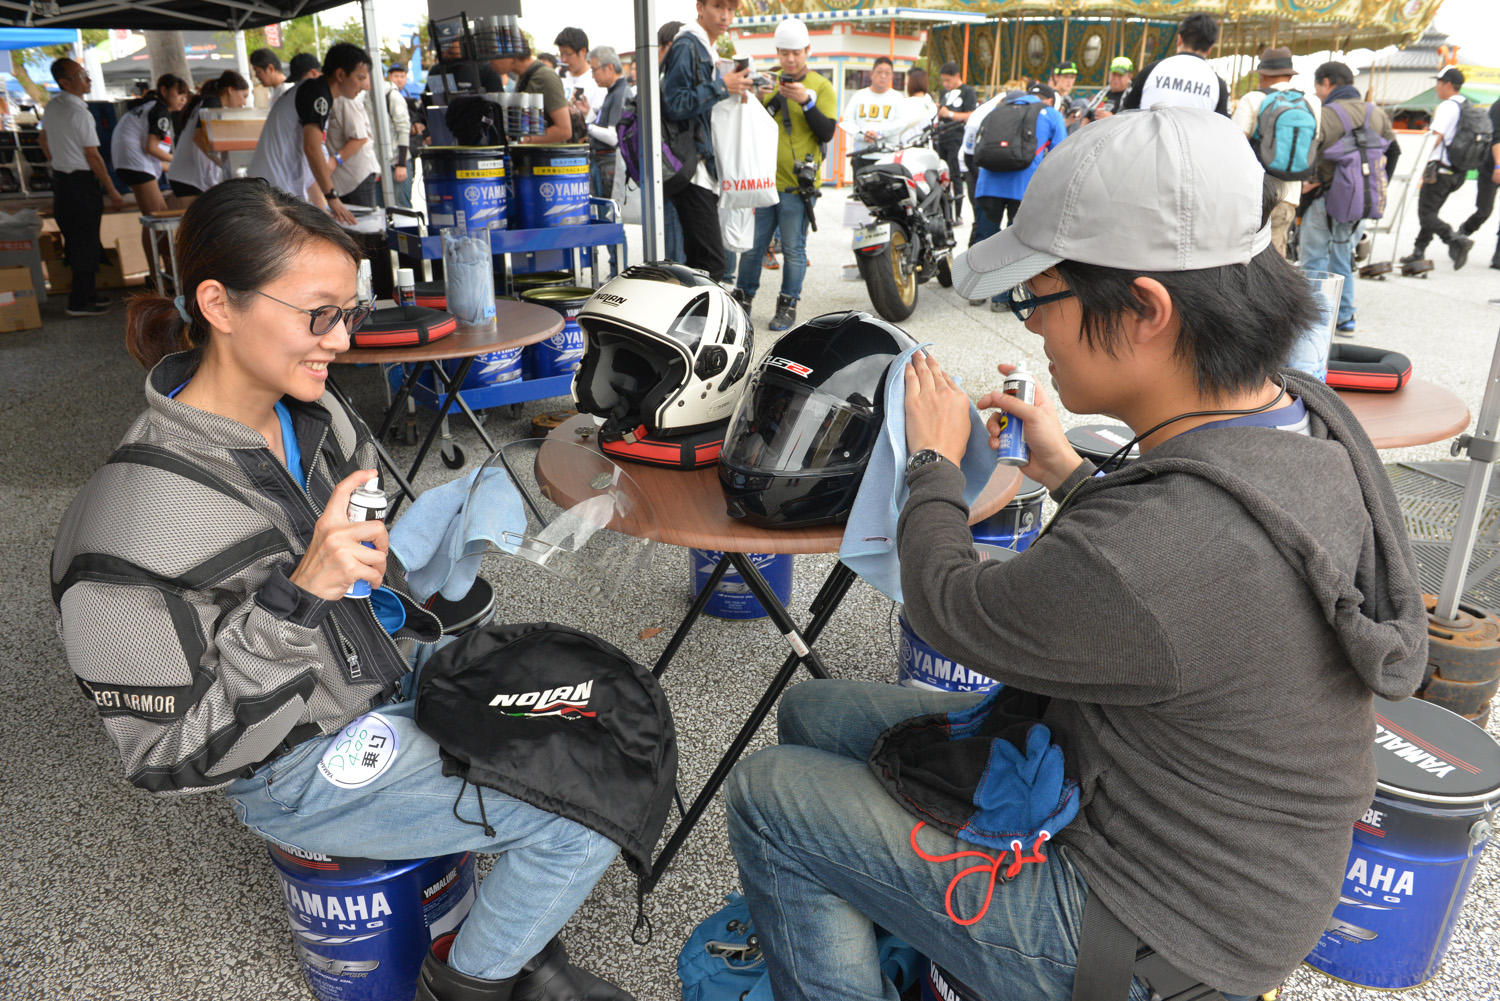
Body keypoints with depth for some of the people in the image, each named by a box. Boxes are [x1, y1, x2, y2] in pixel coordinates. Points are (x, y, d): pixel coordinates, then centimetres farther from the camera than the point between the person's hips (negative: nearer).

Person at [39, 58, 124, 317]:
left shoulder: (51, 106, 9)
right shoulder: (80, 113, -18)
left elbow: (45, 142, 21)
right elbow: (93, 157, -17)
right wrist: (112, 192, -12)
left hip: (60, 177, 9)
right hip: (82, 182, -9)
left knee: (74, 239, 16)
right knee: (86, 243, -3)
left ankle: (85, 293, 25)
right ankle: (80, 302, 0)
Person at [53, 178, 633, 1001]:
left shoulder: (314, 418, -5)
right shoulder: (141, 513, -28)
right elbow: (170, 757, -23)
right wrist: (297, 597, -34)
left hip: (392, 682, 8)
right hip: (308, 771, -8)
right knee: (591, 815, -13)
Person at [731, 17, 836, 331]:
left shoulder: (821, 86, 2)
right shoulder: (770, 83, 13)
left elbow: (827, 132, -8)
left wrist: (806, 101, -19)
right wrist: (759, 100, -8)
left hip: (796, 185, -3)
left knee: (793, 249, 1)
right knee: (752, 245, 7)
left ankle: (788, 306, 13)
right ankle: (743, 299, 21)